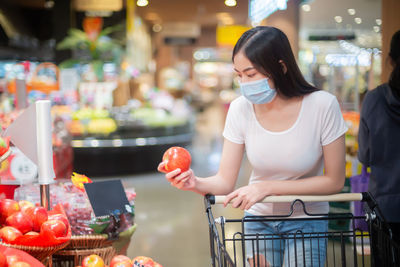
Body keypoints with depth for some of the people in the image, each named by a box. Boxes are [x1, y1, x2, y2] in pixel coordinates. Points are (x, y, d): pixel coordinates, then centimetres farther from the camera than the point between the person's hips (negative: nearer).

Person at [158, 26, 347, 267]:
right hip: (259, 219, 2)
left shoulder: (322, 106, -22)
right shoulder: (241, 109, -13)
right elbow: (226, 182, -11)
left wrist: (268, 187, -23)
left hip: (306, 221, -2)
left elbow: (334, 181, -16)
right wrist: (196, 183, -33)